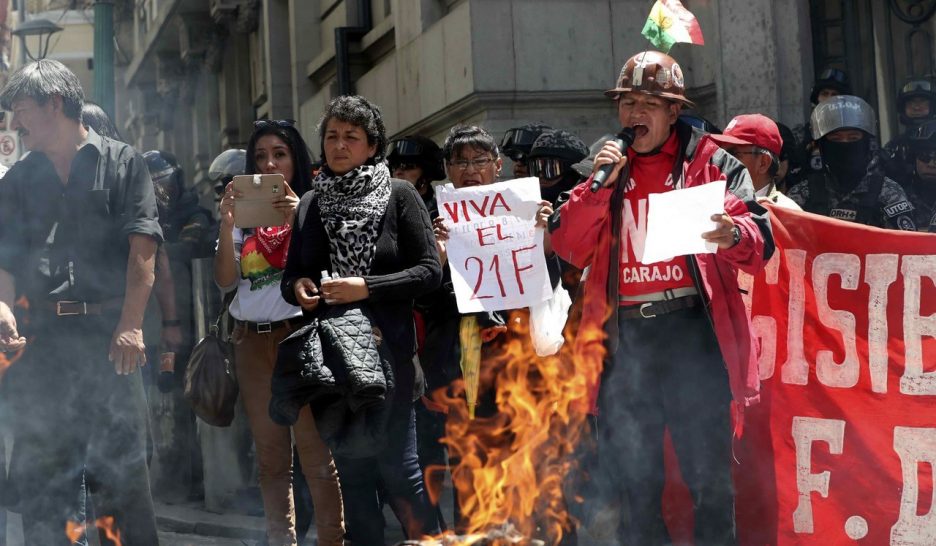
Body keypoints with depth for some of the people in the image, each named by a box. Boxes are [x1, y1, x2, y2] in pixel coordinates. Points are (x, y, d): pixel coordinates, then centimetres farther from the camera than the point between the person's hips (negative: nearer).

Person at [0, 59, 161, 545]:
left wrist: (131, 324, -15)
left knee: (120, 466, -2)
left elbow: (142, 249, -5)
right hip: (43, 338, 4)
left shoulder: (123, 163, 6)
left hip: (109, 335, -4)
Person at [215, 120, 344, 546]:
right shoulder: (244, 213, 14)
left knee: (315, 449, -10)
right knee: (270, 453, 7)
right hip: (252, 339, 4)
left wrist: (298, 219, -19)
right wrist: (226, 225, -7)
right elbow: (225, 281, 6)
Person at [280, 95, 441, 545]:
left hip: (387, 352, -4)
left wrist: (366, 287, -16)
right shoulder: (310, 203, 11)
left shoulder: (398, 195, -1)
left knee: (396, 465, -5)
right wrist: (296, 288, -6)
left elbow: (429, 271, -6)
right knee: (351, 469, 9)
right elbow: (291, 275, 17)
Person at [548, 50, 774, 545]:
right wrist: (599, 185, -6)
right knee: (632, 478, 9)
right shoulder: (601, 168, 16)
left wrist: (733, 235, -26)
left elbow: (759, 243, -3)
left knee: (708, 472, -5)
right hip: (623, 334, 3)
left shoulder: (710, 162, 7)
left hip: (692, 329, -3)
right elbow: (569, 249, 6)